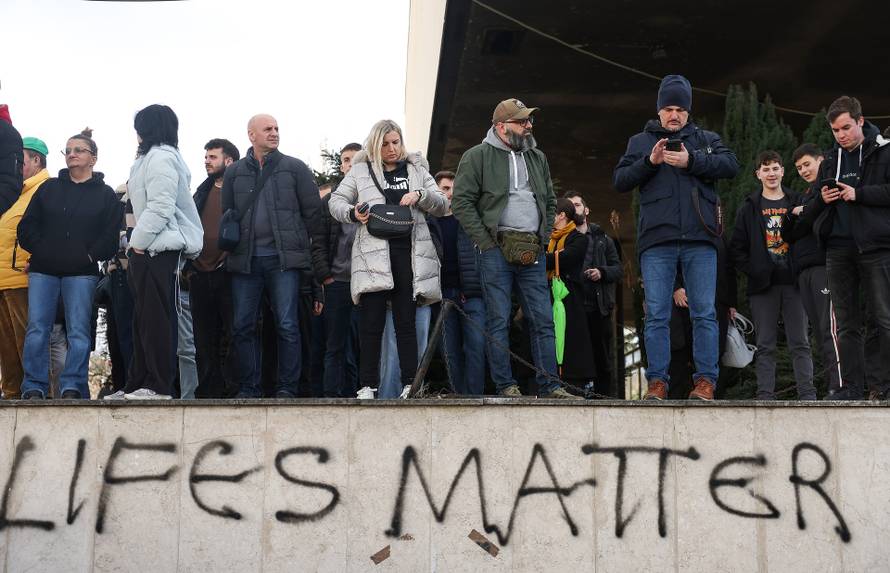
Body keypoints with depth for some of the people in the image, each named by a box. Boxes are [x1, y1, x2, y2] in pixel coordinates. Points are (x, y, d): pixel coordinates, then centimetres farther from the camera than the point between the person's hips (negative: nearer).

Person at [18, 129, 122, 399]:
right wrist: (39, 250, 0)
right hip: (43, 270, 2)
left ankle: (72, 388, -4)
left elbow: (111, 235, 0)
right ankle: (34, 388, 0)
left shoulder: (105, 194, 8)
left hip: (81, 272, -2)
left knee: (78, 331, -6)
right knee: (37, 329, -4)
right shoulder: (49, 188, 15)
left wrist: (90, 255, -8)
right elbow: (27, 225, 12)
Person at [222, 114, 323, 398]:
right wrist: (229, 250, 9)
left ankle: (287, 388, 1)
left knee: (287, 326, -5)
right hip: (245, 259, 3)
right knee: (242, 327, 2)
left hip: (283, 258, -2)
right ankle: (249, 389, 9)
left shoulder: (294, 168, 7)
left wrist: (318, 252, 4)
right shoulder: (234, 172, 14)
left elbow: (313, 212, 6)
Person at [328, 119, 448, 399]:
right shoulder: (361, 170, 12)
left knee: (406, 322, 3)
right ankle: (367, 385, 2)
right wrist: (353, 213, -10)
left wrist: (420, 195, -5)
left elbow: (442, 205, 15)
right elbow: (336, 201, 12)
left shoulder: (416, 169, 17)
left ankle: (410, 384, 4)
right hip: (374, 254, -1)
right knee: (371, 322, -3)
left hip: (409, 253, 2)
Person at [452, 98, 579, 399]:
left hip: (533, 252, 5)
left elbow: (550, 202, 25)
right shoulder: (477, 156, 2)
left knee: (543, 321, 1)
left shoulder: (537, 158, 19)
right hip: (497, 250, -5)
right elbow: (462, 203, -4)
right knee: (498, 322, -2)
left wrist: (543, 238, 10)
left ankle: (550, 386, 4)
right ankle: (506, 386, 3)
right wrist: (487, 243, -9)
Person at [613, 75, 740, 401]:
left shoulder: (706, 140, 17)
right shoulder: (640, 142, 17)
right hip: (657, 240, 0)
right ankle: (657, 382, 3)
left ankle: (705, 381, 2)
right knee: (656, 315, -1)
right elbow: (620, 180, 7)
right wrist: (649, 162, -8)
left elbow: (731, 165, -1)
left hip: (700, 240, 0)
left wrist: (691, 161, -12)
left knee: (704, 313, -1)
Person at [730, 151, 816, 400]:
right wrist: (753, 270, -6)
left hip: (793, 283, 0)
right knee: (765, 345, 0)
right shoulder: (749, 208, 9)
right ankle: (765, 395, 1)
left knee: (800, 342, 0)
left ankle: (807, 394, 1)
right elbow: (737, 248, 5)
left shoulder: (797, 203, 11)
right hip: (763, 285, 0)